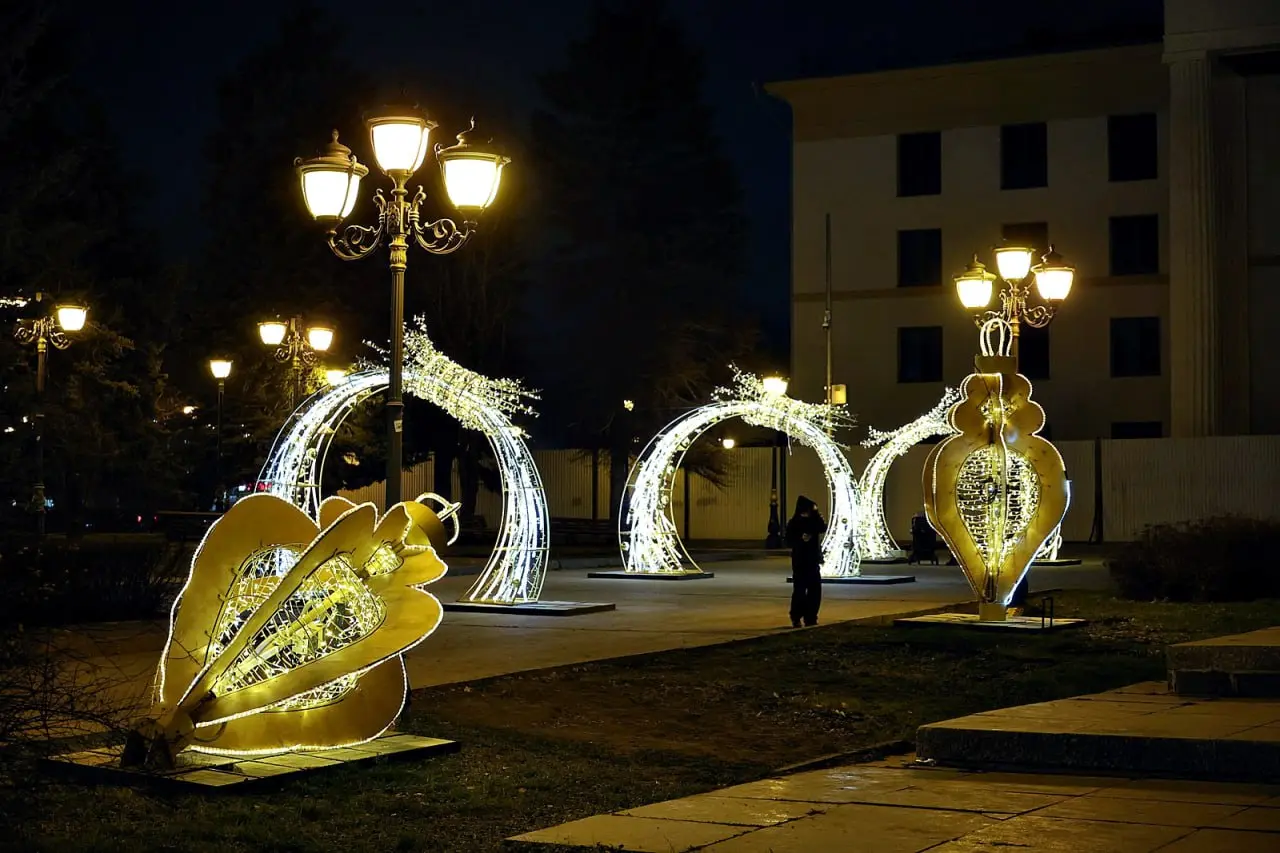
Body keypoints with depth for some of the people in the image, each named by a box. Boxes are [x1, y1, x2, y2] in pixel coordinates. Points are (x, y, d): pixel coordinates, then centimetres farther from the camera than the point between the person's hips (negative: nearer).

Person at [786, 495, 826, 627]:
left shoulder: (814, 520, 7)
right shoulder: (794, 523, -4)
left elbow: (823, 528, -13)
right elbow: (789, 541, -9)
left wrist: (816, 514, -16)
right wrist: (800, 540, -25)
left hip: (813, 560, 4)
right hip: (800, 560, -4)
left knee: (815, 589, 2)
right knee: (799, 589, -6)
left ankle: (810, 617, 11)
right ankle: (796, 618, 2)